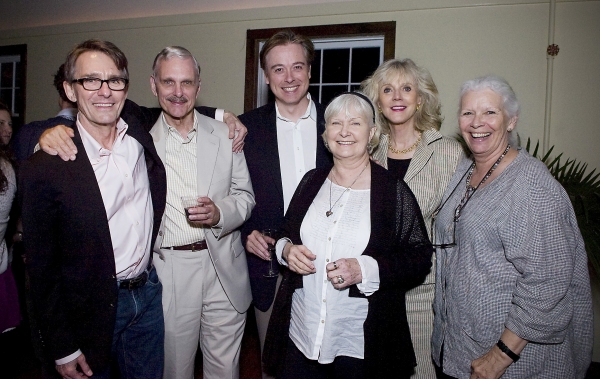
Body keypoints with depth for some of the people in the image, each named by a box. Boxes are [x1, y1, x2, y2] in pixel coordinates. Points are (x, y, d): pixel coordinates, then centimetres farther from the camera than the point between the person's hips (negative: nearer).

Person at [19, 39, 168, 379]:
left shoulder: (144, 136, -3)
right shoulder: (44, 169, -15)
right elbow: (41, 270, -10)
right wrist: (62, 349, -7)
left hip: (149, 296, 4)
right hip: (92, 311, -4)